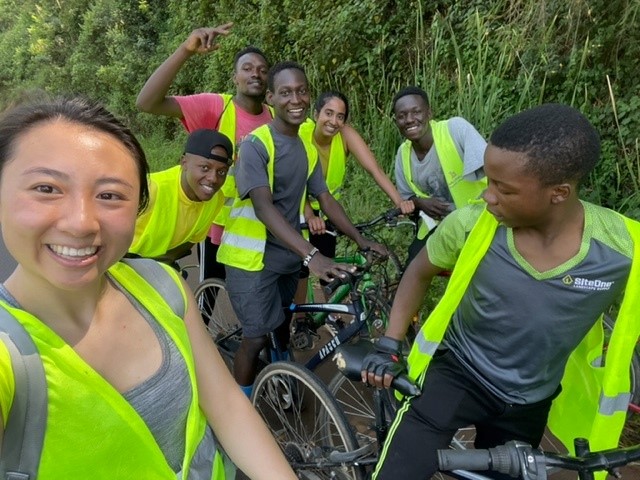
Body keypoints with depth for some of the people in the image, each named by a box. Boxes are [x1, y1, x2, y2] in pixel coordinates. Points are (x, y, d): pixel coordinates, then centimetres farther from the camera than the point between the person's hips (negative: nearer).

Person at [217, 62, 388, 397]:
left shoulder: (308, 149, 7)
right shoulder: (255, 144, -18)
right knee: (257, 337, -2)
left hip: (287, 256, 7)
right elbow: (263, 207, -29)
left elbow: (325, 198, 8)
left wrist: (360, 239, -2)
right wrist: (311, 254, -39)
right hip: (252, 257, -7)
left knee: (282, 328, 23)